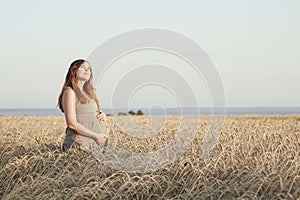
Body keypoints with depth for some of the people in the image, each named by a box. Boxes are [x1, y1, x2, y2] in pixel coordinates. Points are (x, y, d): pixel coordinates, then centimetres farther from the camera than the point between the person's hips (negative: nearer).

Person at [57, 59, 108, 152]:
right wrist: (96, 136, -15)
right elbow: (72, 124, -15)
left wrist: (103, 116, 6)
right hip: (80, 143, -8)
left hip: (95, 143, 8)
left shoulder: (88, 92, 19)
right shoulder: (70, 92, -6)